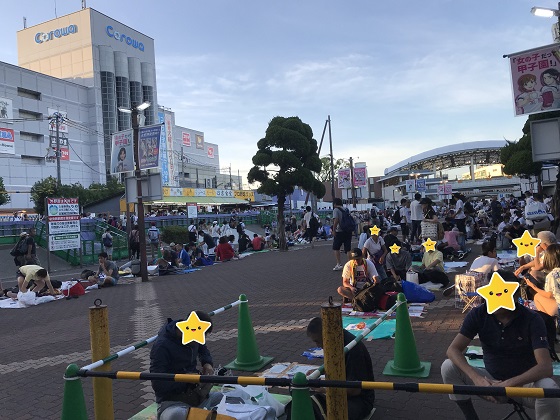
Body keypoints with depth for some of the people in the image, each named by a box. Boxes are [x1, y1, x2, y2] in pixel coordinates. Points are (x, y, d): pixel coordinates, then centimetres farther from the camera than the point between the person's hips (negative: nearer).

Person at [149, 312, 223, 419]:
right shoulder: (162, 346, -19)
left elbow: (203, 348, 27)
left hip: (195, 394, 8)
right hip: (172, 401, -7)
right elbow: (158, 384, -21)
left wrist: (207, 362, 6)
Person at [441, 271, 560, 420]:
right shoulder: (478, 315, -10)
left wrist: (508, 384, -38)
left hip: (525, 383, -2)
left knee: (548, 387, -36)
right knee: (448, 367, -21)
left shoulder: (532, 320, -16)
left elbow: (545, 367, -26)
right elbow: (453, 349, -17)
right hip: (491, 381, 2)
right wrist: (476, 378, -34)